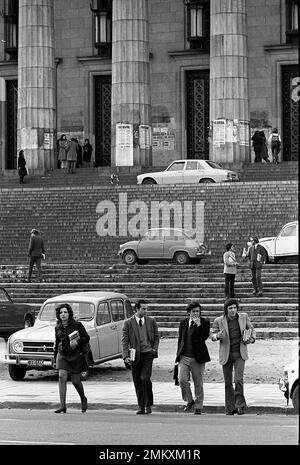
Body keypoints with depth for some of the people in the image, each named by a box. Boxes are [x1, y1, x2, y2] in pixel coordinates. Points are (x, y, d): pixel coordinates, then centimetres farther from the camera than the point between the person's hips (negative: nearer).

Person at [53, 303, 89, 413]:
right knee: (62, 377, -15)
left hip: (75, 355, -3)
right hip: (62, 354, 3)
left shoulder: (77, 325, -4)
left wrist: (77, 342, -19)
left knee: (76, 381, 3)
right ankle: (63, 406, -15)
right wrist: (55, 360, 20)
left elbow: (86, 337, 0)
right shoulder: (58, 328, 8)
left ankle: (83, 399, 34)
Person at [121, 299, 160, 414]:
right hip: (135, 356, 1)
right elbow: (124, 341, -4)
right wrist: (126, 356, -15)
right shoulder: (128, 323, -1)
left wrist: (154, 349, 2)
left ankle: (148, 404, -2)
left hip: (148, 354, -1)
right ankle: (141, 407, 14)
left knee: (145, 378, -16)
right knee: (137, 382, 4)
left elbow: (156, 336, 17)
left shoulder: (151, 321, 5)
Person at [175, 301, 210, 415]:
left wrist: (198, 325, -19)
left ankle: (198, 407, 15)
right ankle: (189, 401, 11)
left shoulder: (204, 322, 0)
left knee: (198, 384, 3)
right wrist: (178, 355, 14)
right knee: (182, 380, -12)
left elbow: (204, 337, -15)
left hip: (197, 358, -2)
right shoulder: (183, 322, 10)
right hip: (184, 357, 2)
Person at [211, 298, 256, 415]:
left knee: (238, 379, -14)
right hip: (226, 355, 1)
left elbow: (251, 329, 18)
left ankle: (240, 404, -1)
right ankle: (230, 408, 13)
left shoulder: (244, 317, 3)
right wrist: (217, 336, -19)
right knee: (228, 383, 4)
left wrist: (251, 339, 0)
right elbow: (212, 335, 3)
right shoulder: (219, 321, -2)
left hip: (240, 354, 0)